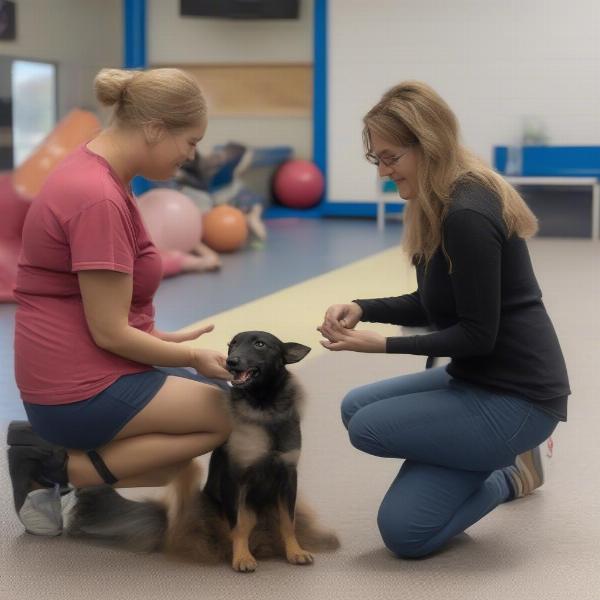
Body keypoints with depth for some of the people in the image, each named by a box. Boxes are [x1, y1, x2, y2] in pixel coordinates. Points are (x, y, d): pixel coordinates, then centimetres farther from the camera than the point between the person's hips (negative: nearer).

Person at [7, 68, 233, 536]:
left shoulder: (95, 172, 9)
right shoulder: (100, 200, -22)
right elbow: (109, 333, -19)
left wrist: (163, 339, 10)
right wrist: (193, 358, -5)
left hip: (81, 375, 10)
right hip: (85, 390, -10)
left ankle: (53, 462, 8)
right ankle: (64, 466, -3)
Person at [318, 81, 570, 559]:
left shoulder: (467, 216, -24)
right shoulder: (439, 206, 6)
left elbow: (477, 335, -22)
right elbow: (431, 306, 14)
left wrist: (383, 344, -19)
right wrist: (362, 309, 0)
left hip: (517, 397, -10)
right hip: (477, 379, 10)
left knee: (368, 426, -17)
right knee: (356, 408, 7)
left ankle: (509, 470, 3)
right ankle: (502, 454, 16)